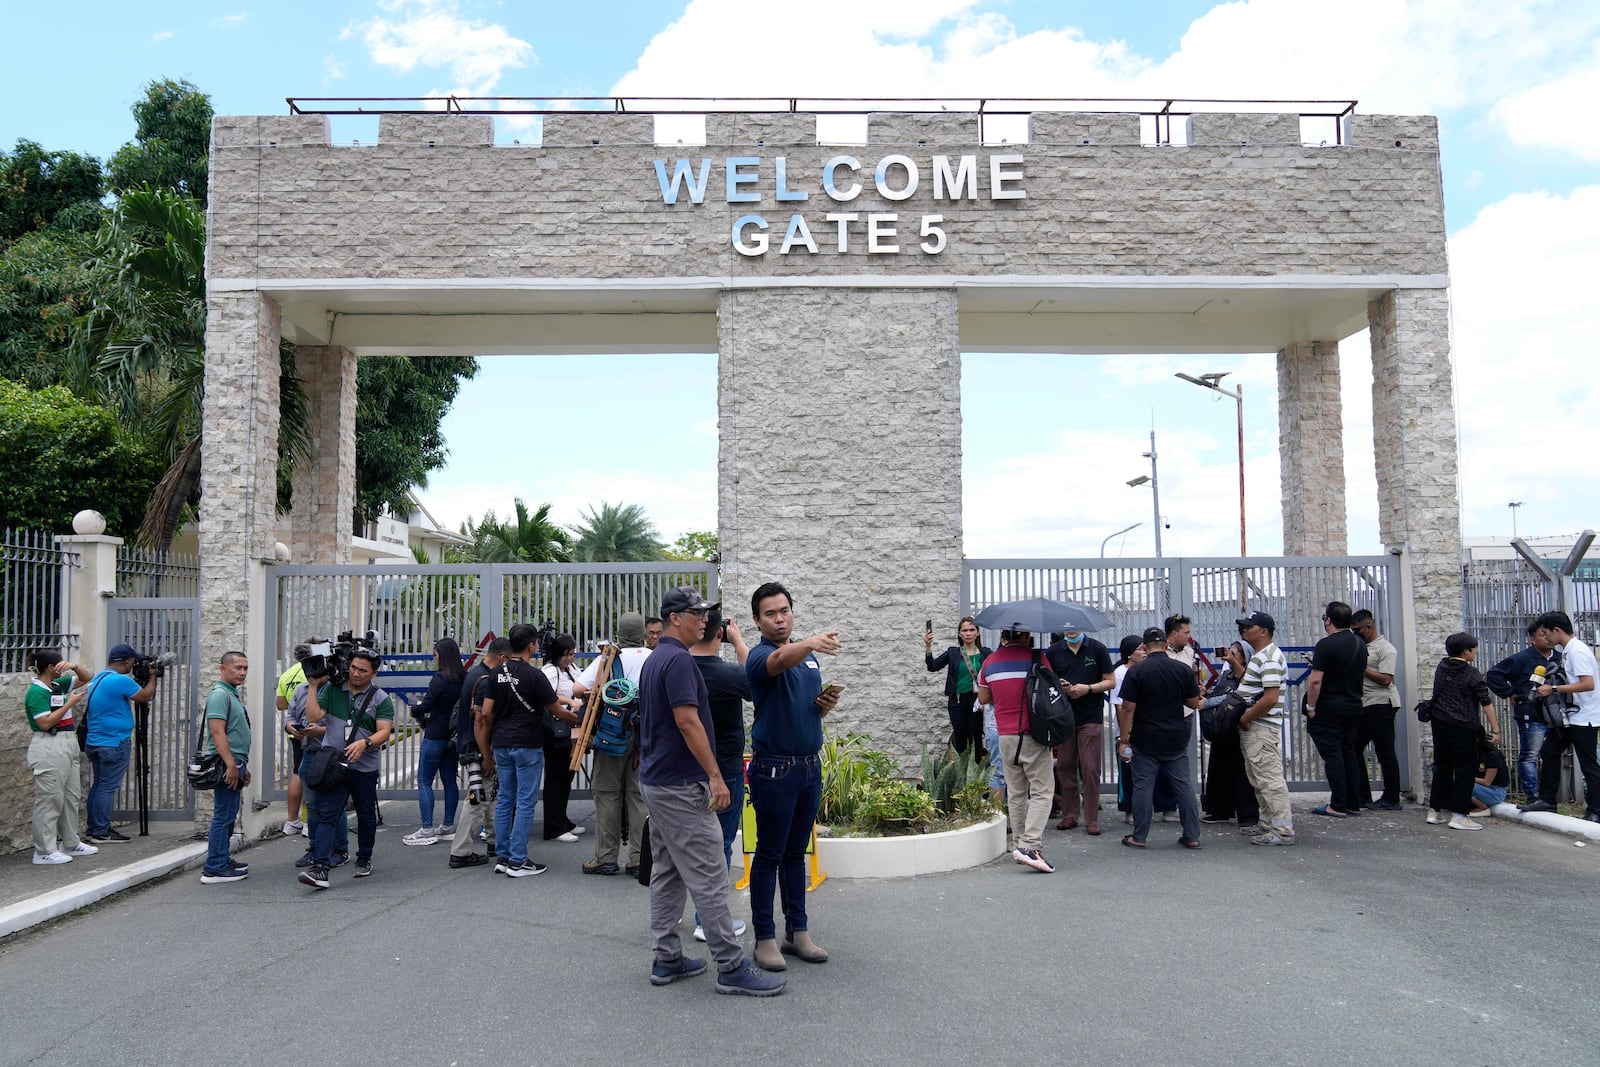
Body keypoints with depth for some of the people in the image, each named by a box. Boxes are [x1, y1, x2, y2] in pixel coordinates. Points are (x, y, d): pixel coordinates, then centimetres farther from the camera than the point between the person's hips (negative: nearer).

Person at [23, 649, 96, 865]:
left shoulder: (59, 685, 11)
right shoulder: (37, 692, -13)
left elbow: (86, 677, 21)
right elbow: (45, 723, -19)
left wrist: (74, 666, 1)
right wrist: (70, 703, -16)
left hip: (67, 745, 10)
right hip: (49, 748, -10)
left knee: (72, 796, 14)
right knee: (50, 799, -6)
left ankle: (71, 843, 25)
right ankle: (44, 851, 0)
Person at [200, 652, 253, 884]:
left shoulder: (232, 695, 19)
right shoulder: (219, 694, -13)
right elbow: (217, 731, -22)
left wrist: (243, 766, 26)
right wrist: (231, 765, -26)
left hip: (234, 764, 11)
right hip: (226, 765, -11)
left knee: (227, 816, 16)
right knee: (223, 816, -9)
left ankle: (223, 860, 25)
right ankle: (215, 869, -6)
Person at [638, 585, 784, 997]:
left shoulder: (654, 660, 15)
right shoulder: (678, 660, -17)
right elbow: (688, 721, -24)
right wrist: (716, 776, -22)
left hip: (655, 779, 11)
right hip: (681, 785, -11)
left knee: (666, 873, 13)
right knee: (708, 878, -6)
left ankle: (666, 959, 19)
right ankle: (731, 968, -1)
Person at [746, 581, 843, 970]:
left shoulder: (808, 657, 13)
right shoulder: (761, 656, -12)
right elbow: (781, 660, -37)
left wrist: (828, 703, -3)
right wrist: (810, 643, -58)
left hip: (810, 765, 7)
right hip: (774, 768, -7)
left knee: (796, 852, 14)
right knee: (769, 854, 1)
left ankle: (797, 931, 22)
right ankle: (765, 938, 10)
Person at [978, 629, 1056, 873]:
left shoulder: (989, 662, 6)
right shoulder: (1036, 658, -7)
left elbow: (983, 698, 15)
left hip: (1005, 736, 5)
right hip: (1033, 735, -5)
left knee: (1015, 793, 13)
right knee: (1041, 791, -2)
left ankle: (1018, 843, 17)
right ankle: (1030, 845, -14)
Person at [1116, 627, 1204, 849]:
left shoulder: (1136, 672, -10)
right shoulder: (1183, 669, -1)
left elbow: (1127, 709, -12)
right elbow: (1194, 703, 5)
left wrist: (1123, 740, -6)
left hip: (1145, 741, -3)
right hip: (1176, 739, 3)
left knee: (1143, 787, 3)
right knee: (1184, 786, 10)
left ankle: (1139, 837, 9)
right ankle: (1192, 836, 14)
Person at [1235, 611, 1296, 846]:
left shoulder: (1269, 658, -17)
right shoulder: (1258, 656, 16)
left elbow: (1270, 698, -24)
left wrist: (1245, 718, -16)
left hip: (1262, 729, -11)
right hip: (1252, 729, 11)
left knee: (1269, 778, -8)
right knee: (1259, 779, 16)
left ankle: (1283, 830, -5)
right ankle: (1267, 824, 25)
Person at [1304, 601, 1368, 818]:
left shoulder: (1327, 644, -16)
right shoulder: (1360, 644, 8)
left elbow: (1315, 680, -21)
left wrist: (1311, 707, -11)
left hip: (1329, 708, -7)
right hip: (1354, 707, 7)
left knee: (1332, 755, -2)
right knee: (1350, 754, 12)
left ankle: (1338, 806, -1)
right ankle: (1353, 804, 16)